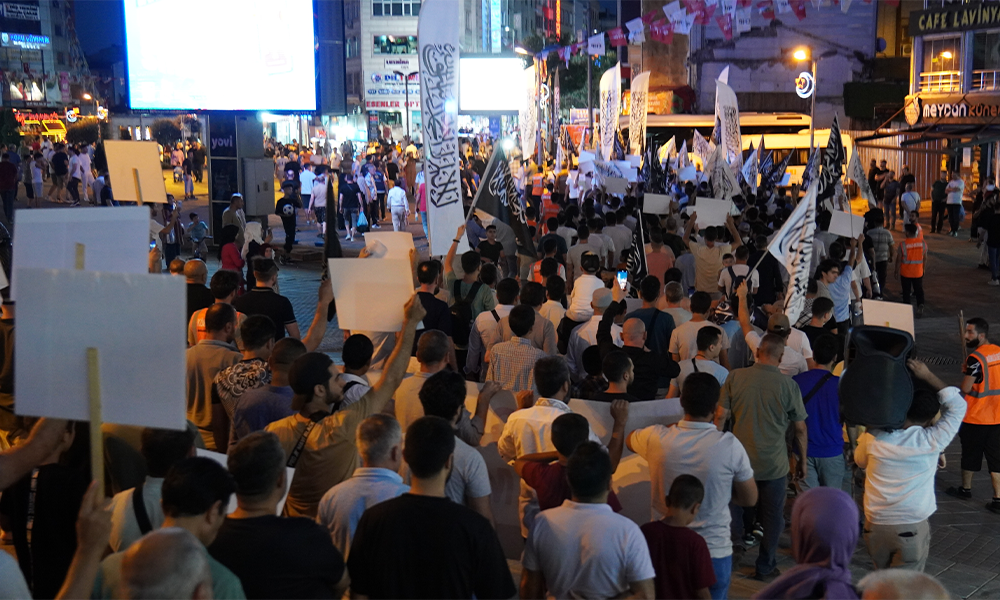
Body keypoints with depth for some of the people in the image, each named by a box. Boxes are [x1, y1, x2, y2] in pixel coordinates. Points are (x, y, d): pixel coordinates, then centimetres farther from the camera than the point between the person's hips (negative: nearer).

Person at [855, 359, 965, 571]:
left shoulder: (873, 437, -7)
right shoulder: (931, 442, -12)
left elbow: (859, 460, 17)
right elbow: (957, 405, 2)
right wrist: (928, 376, 5)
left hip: (875, 526, 3)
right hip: (912, 529, -3)